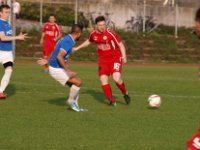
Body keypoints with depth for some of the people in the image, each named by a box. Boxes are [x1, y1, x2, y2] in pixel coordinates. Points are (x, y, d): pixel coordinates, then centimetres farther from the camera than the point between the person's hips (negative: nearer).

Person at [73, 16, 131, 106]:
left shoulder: (110, 33, -16)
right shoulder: (93, 34, -1)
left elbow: (120, 45, -10)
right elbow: (88, 41, 22)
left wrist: (124, 56, -22)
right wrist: (77, 48, 23)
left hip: (115, 58, -5)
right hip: (103, 60, 5)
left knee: (116, 78, -22)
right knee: (103, 79, -10)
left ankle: (125, 94, 6)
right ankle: (112, 101, -2)